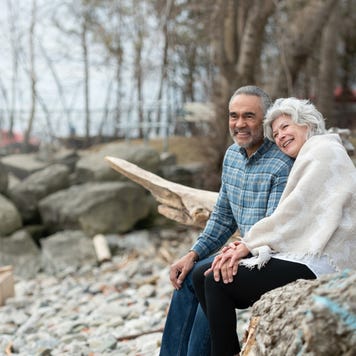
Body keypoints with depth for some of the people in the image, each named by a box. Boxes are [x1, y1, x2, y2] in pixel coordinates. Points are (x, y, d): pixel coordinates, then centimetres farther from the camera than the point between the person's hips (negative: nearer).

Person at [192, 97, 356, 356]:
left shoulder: (324, 151, -4)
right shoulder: (307, 159, 25)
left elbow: (296, 212, -13)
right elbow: (293, 224, 13)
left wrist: (249, 244, -10)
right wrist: (248, 245, -1)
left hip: (314, 264, -10)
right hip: (299, 254, 10)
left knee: (218, 282, -19)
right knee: (201, 275, -1)